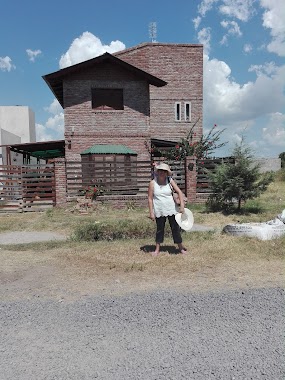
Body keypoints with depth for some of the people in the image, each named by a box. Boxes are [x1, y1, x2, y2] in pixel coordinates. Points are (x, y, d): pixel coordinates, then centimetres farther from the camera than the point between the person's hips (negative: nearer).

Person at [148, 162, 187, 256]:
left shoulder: (170, 181, -2)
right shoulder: (153, 183, -5)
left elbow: (179, 192, -5)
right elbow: (150, 198, -4)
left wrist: (182, 205, -15)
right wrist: (151, 212, -7)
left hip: (171, 209, 1)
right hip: (159, 211, 0)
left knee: (176, 228, 6)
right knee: (159, 229, 10)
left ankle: (180, 247, 21)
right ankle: (157, 249, 23)